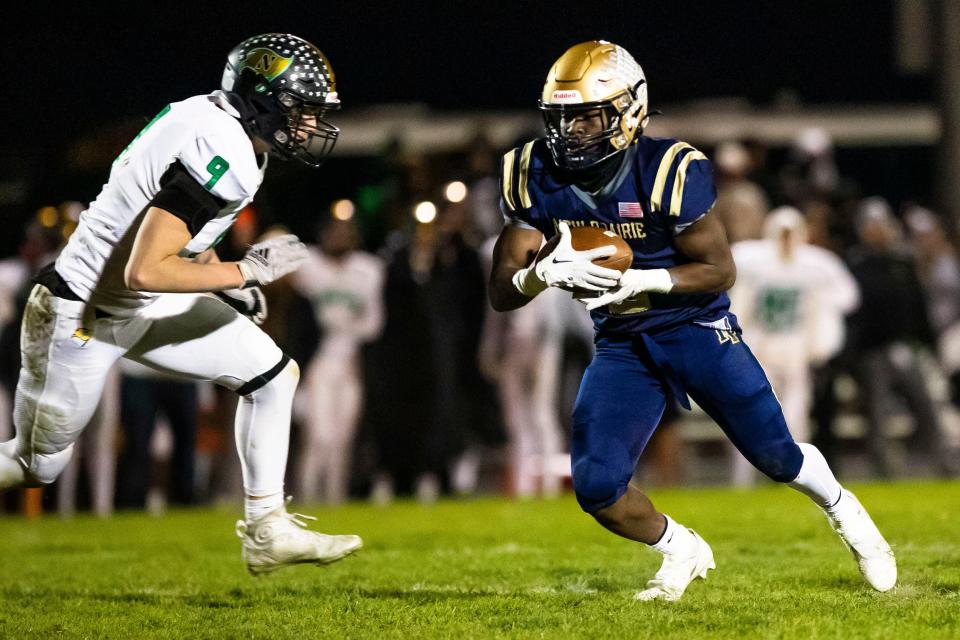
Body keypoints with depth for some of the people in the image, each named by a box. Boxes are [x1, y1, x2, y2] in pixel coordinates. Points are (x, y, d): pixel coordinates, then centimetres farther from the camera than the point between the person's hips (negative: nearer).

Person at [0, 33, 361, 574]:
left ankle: (268, 531, 9)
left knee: (274, 374, 3)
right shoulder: (221, 156, -30)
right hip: (83, 318, -9)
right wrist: (248, 271, -26)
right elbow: (145, 270, -35)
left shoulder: (219, 120, -1)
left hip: (146, 308, 9)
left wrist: (223, 277, 7)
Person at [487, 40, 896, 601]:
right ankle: (681, 552, 18)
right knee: (597, 486, -11)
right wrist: (546, 271, -31)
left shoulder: (669, 170, -21)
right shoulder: (537, 177, -9)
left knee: (775, 454, 3)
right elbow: (502, 293, -8)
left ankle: (842, 509, 37)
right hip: (621, 345, 3)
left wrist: (638, 281, -31)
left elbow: (721, 270, -16)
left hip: (696, 327, -3)